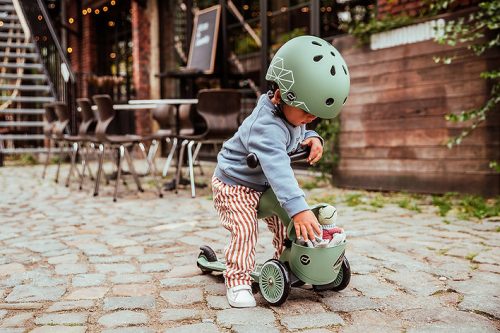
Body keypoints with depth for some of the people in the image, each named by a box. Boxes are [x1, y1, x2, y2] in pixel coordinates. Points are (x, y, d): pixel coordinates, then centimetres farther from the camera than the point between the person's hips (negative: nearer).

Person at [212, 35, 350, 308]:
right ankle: (238, 281, -9)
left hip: (263, 184, 8)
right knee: (244, 229, -21)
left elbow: (293, 136, 12)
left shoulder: (291, 111, -8)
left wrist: (311, 138, -14)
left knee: (284, 221, 7)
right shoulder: (266, 127, -38)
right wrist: (298, 208, -59)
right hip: (235, 184, -8)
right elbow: (277, 168, -50)